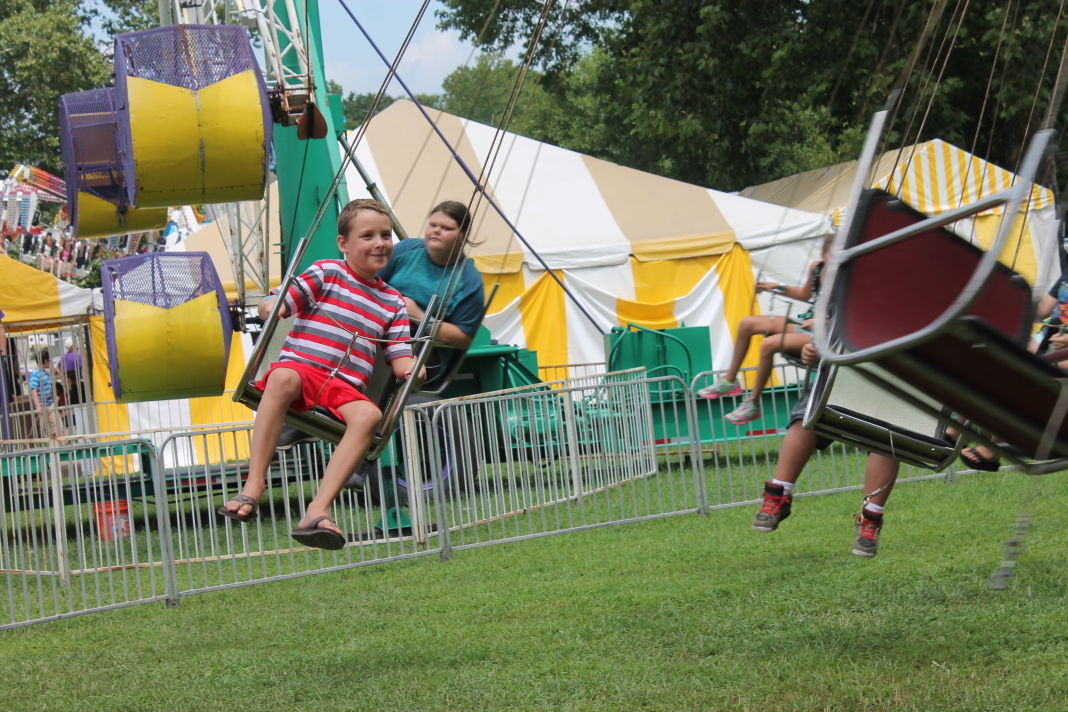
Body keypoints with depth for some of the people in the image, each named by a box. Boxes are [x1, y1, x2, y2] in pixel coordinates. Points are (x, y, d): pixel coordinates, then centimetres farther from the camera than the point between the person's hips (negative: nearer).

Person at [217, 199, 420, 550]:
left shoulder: (393, 302, 21)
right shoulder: (326, 273, 10)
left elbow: (399, 356, 15)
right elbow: (272, 305, 4)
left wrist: (410, 369, -8)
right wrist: (272, 308, -19)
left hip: (345, 389, 3)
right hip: (300, 367, -3)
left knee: (369, 414, -32)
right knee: (283, 378, -40)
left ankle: (317, 511, -41)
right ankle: (254, 485, -38)